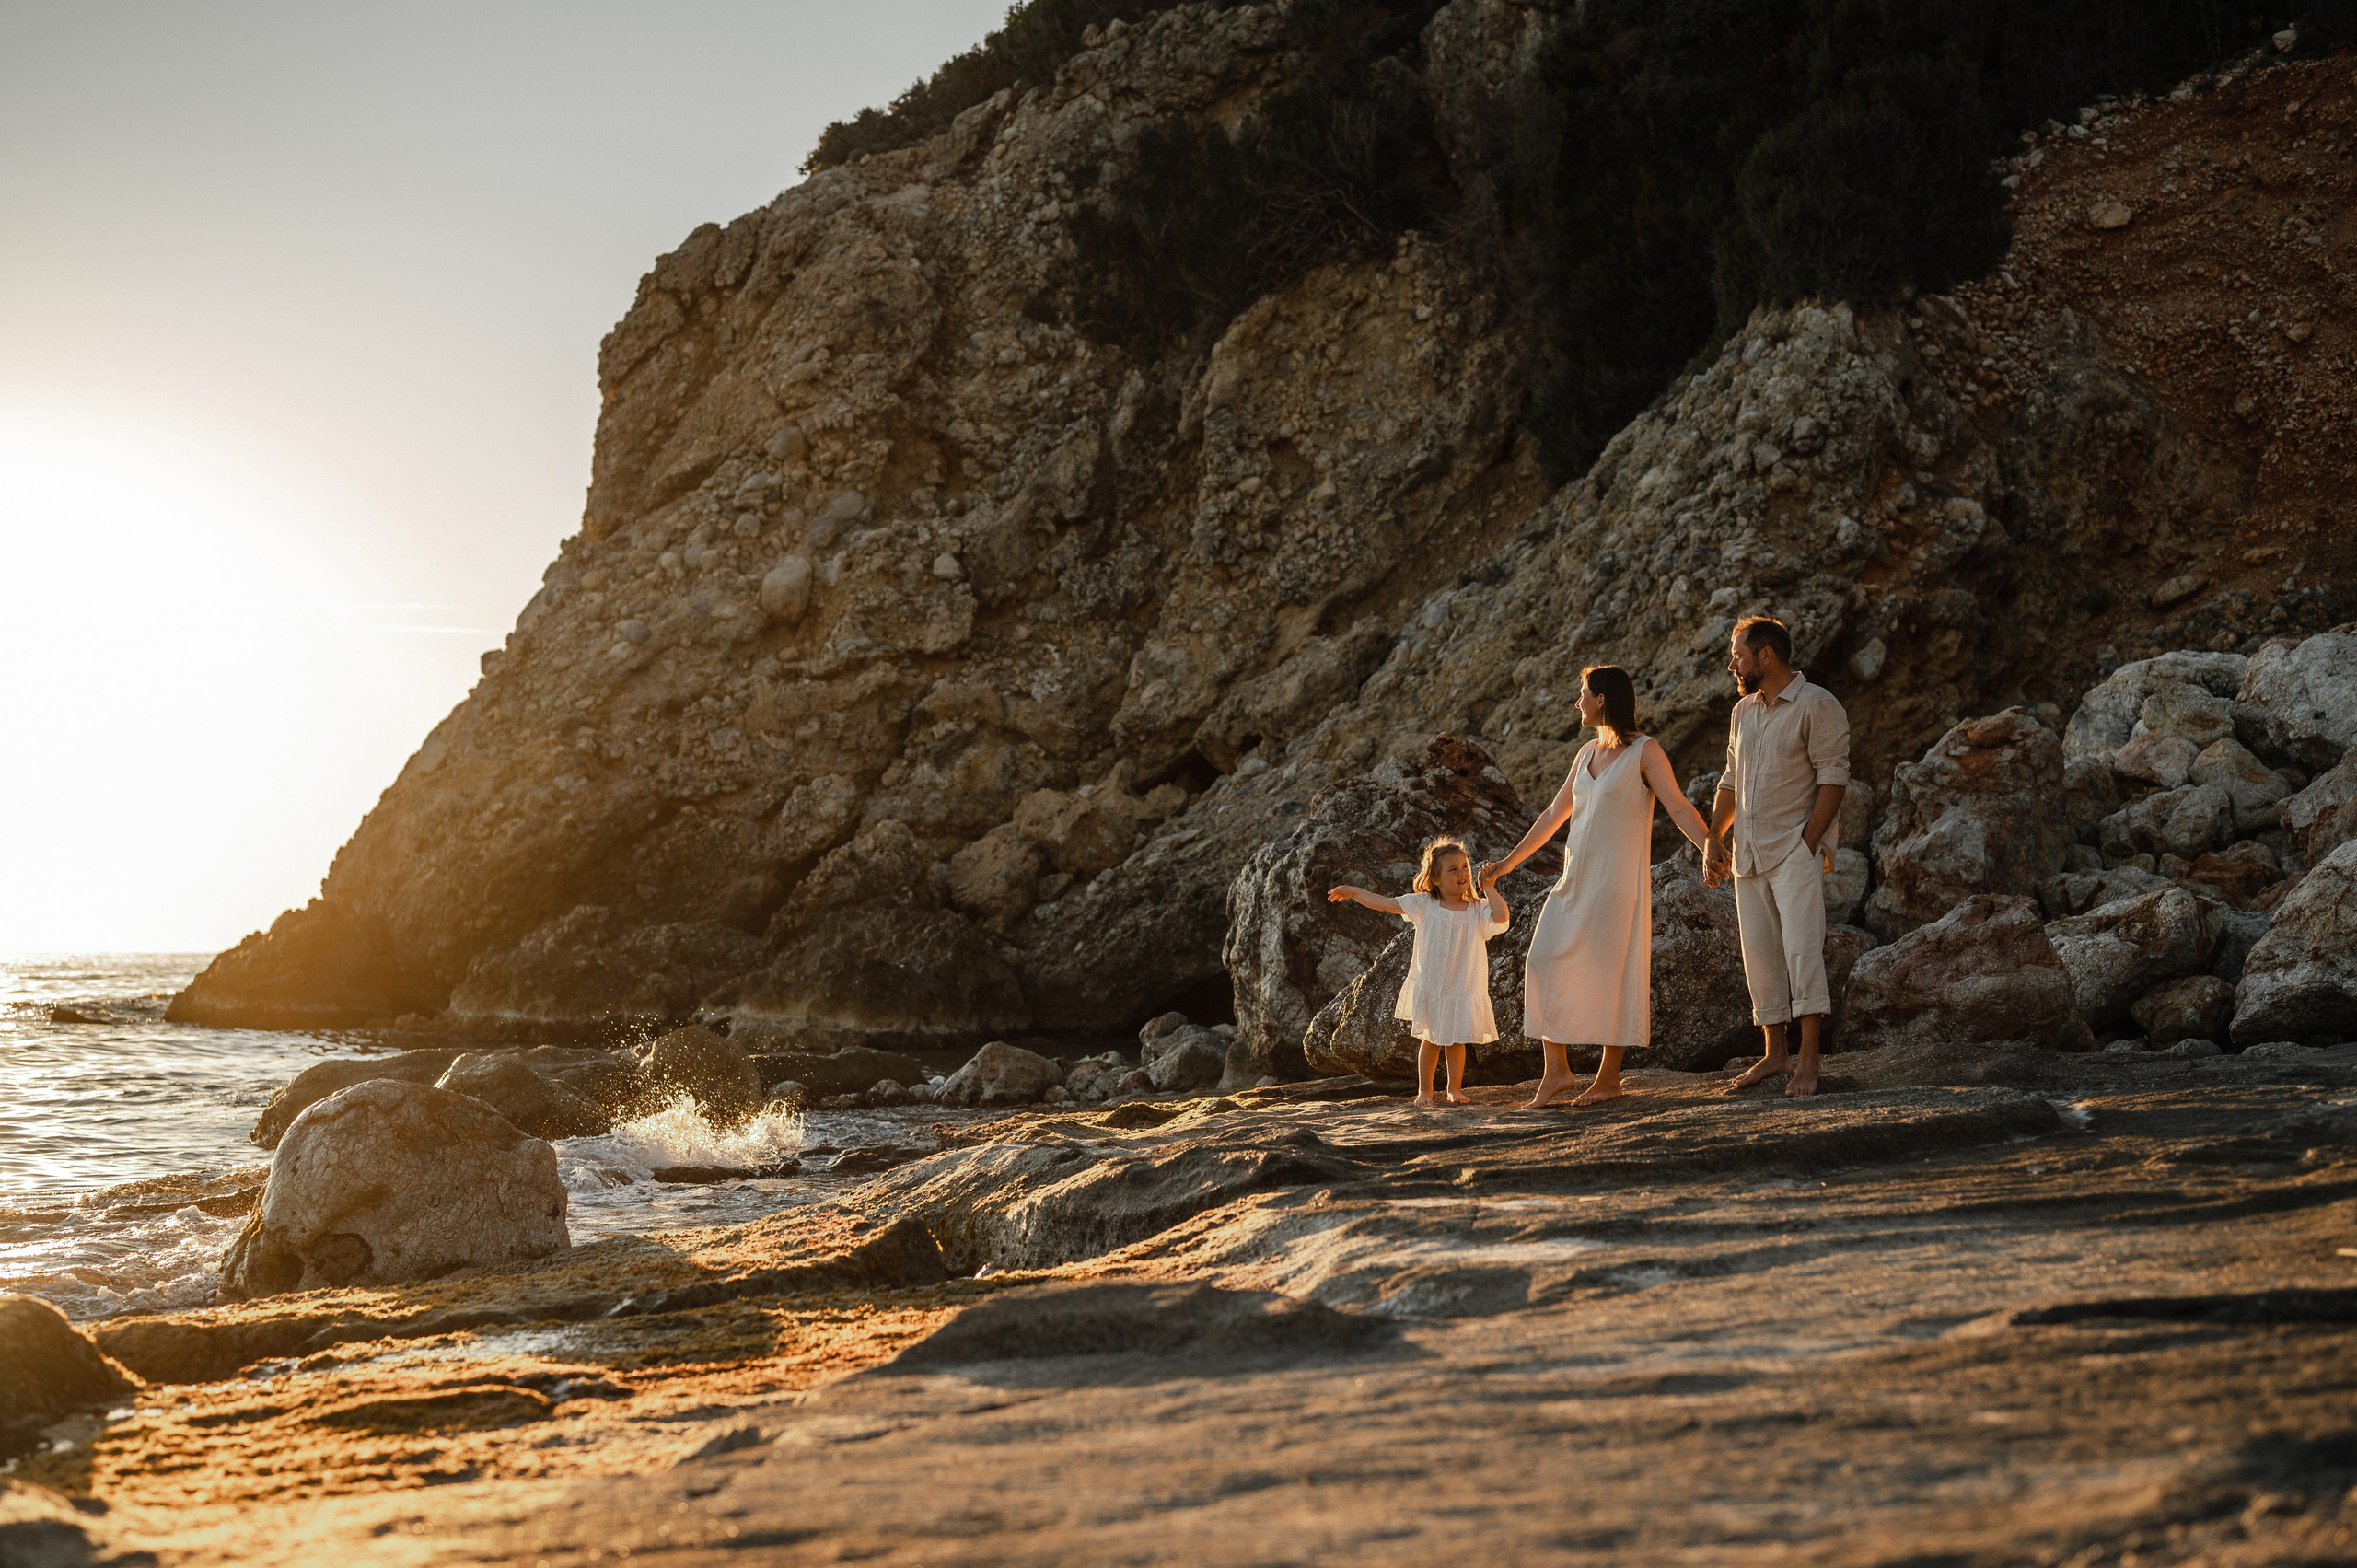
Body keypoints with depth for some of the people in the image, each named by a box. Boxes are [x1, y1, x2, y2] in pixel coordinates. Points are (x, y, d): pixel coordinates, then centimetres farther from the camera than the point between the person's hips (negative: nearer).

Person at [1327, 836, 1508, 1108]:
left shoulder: (1478, 910, -6)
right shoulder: (1424, 906, -4)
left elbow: (1501, 917, -27)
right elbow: (1385, 903, 1)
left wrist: (1488, 888, -17)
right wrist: (1352, 892, 4)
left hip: (1463, 988, 0)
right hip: (1429, 986, 1)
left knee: (1456, 1040, 8)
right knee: (1430, 1039, 9)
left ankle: (1455, 1088, 25)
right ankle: (1424, 1089, 22)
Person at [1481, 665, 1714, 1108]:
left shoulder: (1645, 750, -5)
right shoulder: (1588, 753, 14)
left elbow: (1679, 806, -13)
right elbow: (1554, 814, 22)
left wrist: (1708, 846, -30)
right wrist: (1509, 862, 24)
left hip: (1617, 879, -7)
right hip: (1575, 877, 7)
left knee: (1611, 972, -4)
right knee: (1545, 964, -2)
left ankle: (1609, 1077, 4)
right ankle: (1557, 1070, 3)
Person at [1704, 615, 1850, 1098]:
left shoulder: (1816, 706, -7)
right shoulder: (1743, 711, 16)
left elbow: (1833, 779, -12)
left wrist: (1808, 842, -17)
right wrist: (1713, 840, 11)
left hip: (1794, 847, -7)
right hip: (1748, 854, 8)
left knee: (1801, 949, -14)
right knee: (1760, 955, 7)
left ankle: (1808, 1060, -15)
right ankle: (1775, 1053, 14)